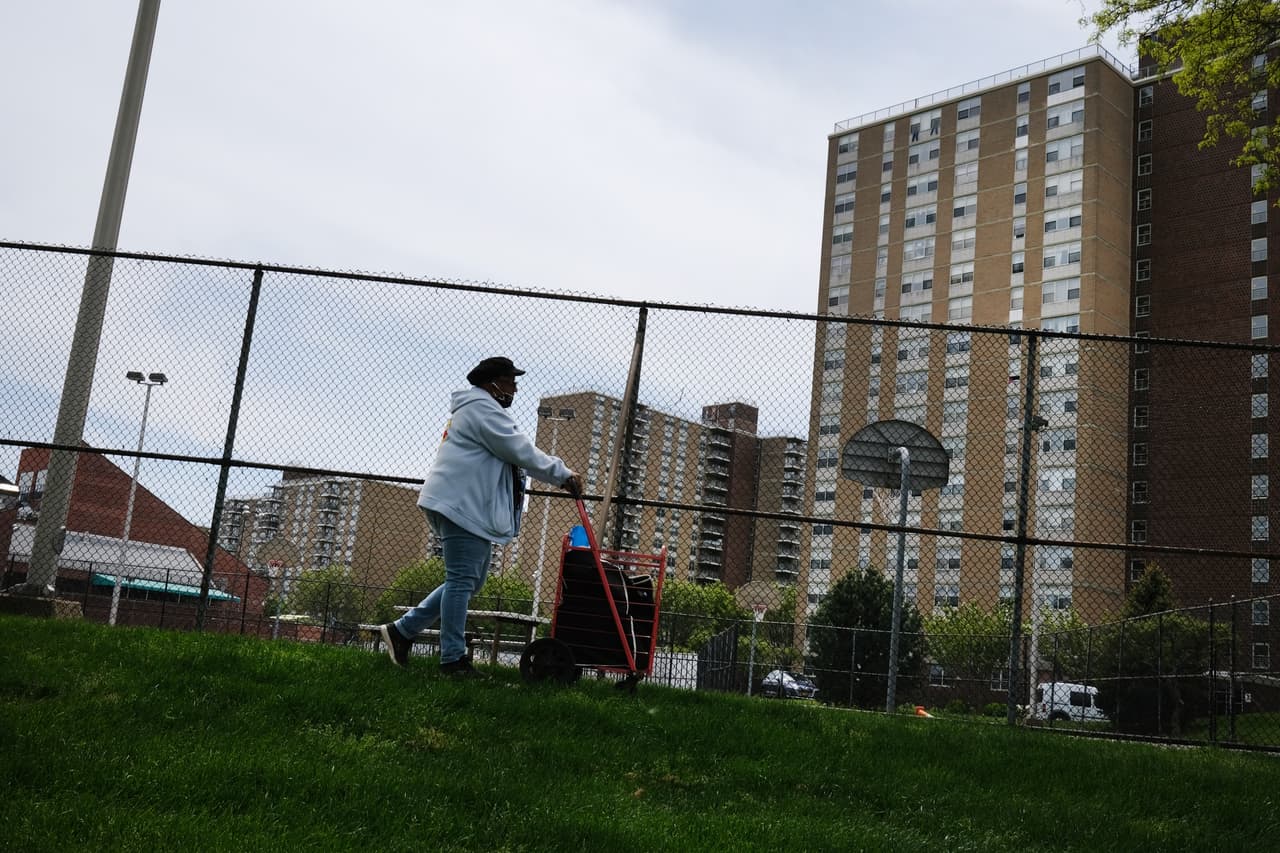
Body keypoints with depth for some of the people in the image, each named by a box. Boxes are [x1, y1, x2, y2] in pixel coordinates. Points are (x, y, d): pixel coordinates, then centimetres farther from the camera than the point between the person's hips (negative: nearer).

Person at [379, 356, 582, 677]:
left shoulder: (477, 410, 27)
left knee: (470, 580, 12)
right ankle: (453, 659, -7)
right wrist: (563, 474, -6)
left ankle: (401, 630, 15)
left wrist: (558, 476, 19)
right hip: (460, 506, -11)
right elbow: (521, 452, -14)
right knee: (462, 579, -9)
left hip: (470, 508, 11)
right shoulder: (483, 408, -9)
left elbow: (514, 454, 27)